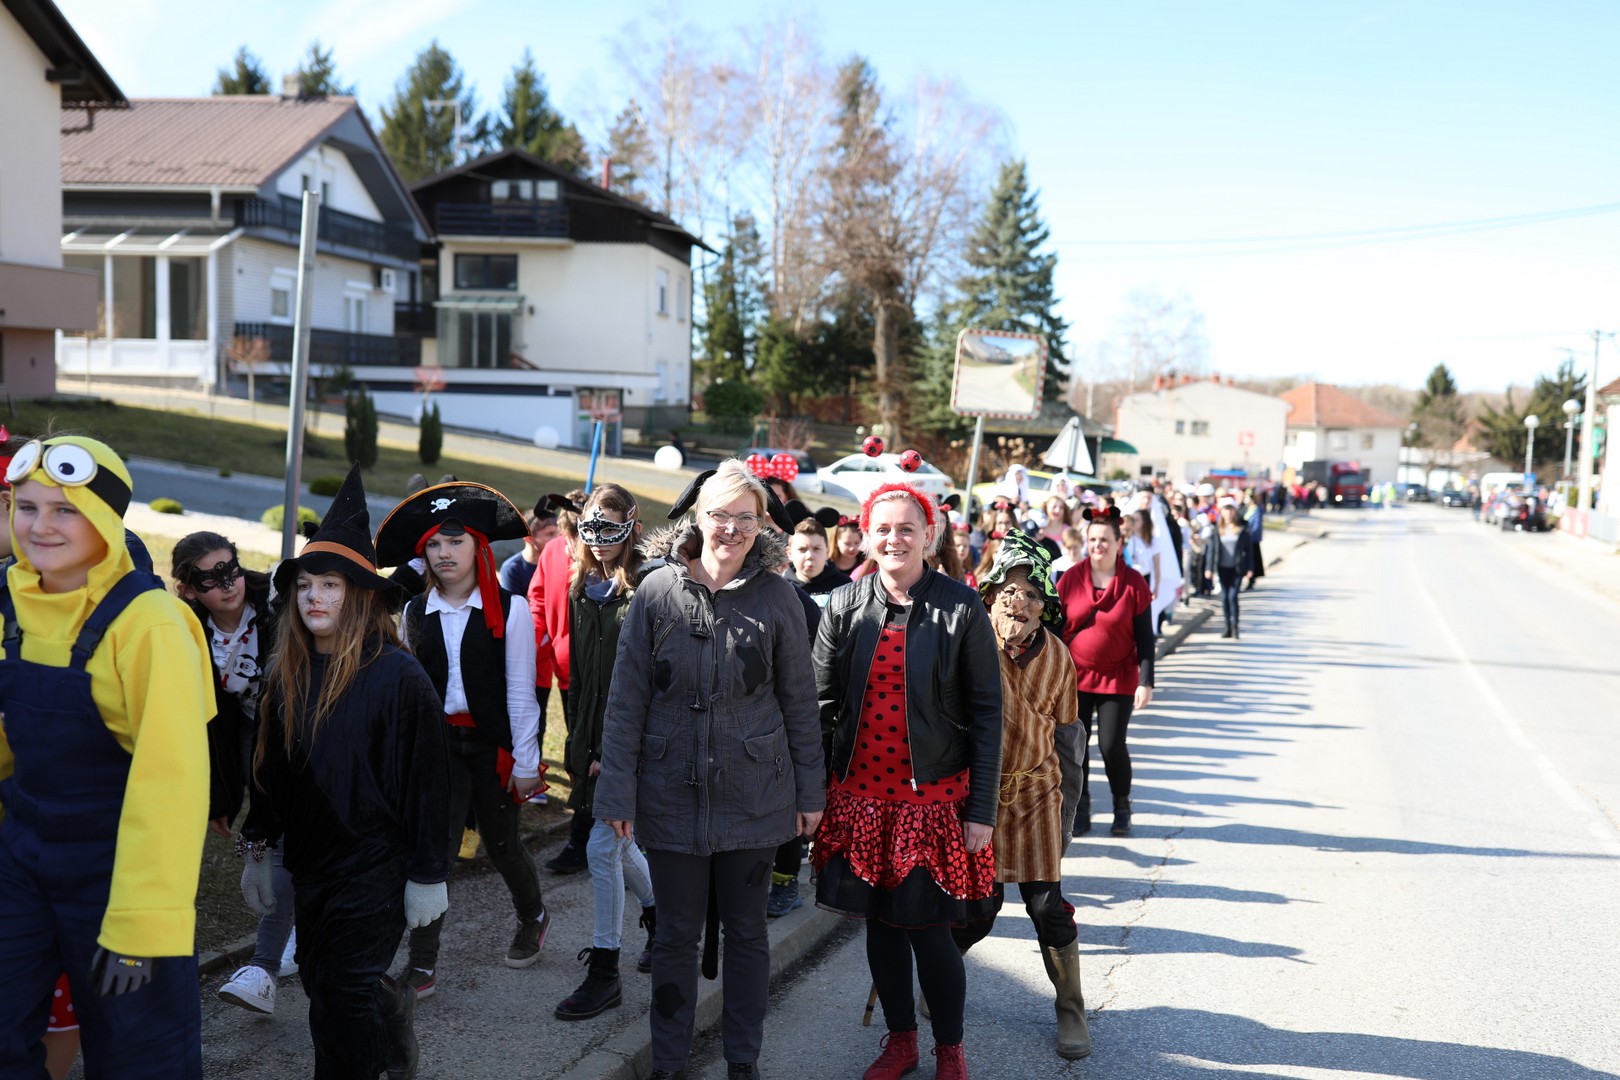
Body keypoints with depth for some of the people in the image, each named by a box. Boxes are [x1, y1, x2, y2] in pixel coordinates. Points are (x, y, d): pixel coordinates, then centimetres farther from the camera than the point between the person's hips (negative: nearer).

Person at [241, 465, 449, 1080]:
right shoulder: (290, 672, 2)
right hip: (309, 863, 6)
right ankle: (392, 1010, 46)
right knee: (321, 983, 18)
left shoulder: (398, 676, -16)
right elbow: (269, 769, 12)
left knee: (344, 998, -1)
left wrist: (428, 876, -12)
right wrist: (256, 850, 14)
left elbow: (427, 780, -14)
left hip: (373, 869, -6)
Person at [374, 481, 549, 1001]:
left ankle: (533, 917, 43)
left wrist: (525, 763, -6)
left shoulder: (509, 610, -7)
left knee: (500, 841, 13)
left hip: (493, 743, -2)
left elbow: (520, 694, -6)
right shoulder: (415, 613, 4)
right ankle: (421, 966, 2)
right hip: (437, 742, 2)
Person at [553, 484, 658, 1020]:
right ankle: (659, 921, 41)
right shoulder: (582, 588, 10)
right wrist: (580, 740, 12)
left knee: (603, 846, -7)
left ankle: (604, 973, 4)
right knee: (620, 843, 18)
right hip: (594, 737, 8)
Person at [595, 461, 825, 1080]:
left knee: (746, 929, 13)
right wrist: (618, 793, -4)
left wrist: (810, 791, 3)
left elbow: (799, 701, 2)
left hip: (754, 795, 0)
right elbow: (627, 699, -2)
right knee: (676, 933, 11)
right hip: (672, 792, 0)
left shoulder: (776, 597, -4)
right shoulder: (657, 591, -4)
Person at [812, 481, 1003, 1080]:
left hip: (934, 798, -3)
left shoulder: (960, 609, -7)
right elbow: (820, 702, 6)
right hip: (861, 795, 3)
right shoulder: (844, 605, 1)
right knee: (880, 923, 13)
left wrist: (982, 808, -7)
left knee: (929, 931, 0)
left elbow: (986, 712, -5)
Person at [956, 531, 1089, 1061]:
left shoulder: (1056, 655, -2)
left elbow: (1066, 733, 9)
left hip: (1035, 789, 2)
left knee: (1047, 904, 1)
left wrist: (1068, 809, 11)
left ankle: (1071, 1011, 20)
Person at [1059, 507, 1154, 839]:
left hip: (1118, 678, -2)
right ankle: (1080, 810, 18)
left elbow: (1145, 638, -3)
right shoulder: (1070, 579, 1)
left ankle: (1122, 809, 18)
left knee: (1112, 746, -4)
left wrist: (1146, 681, -9)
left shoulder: (1134, 583, -4)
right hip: (1075, 676, 2)